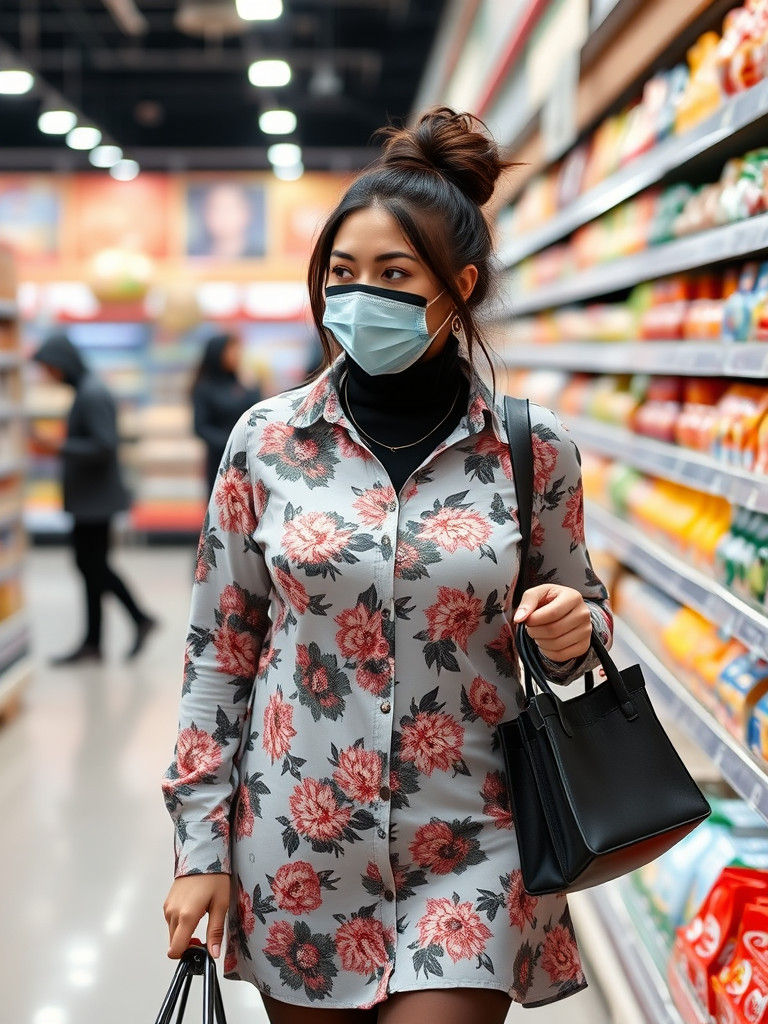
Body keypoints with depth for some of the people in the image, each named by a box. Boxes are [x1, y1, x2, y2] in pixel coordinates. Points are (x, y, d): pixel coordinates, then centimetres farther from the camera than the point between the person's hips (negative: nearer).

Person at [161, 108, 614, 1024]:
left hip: (469, 848, -1)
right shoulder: (266, 440, -4)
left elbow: (578, 619, 11)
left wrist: (574, 628, -13)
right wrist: (200, 845, 1)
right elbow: (219, 650, 2)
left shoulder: (534, 450, -5)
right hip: (297, 850, 1)